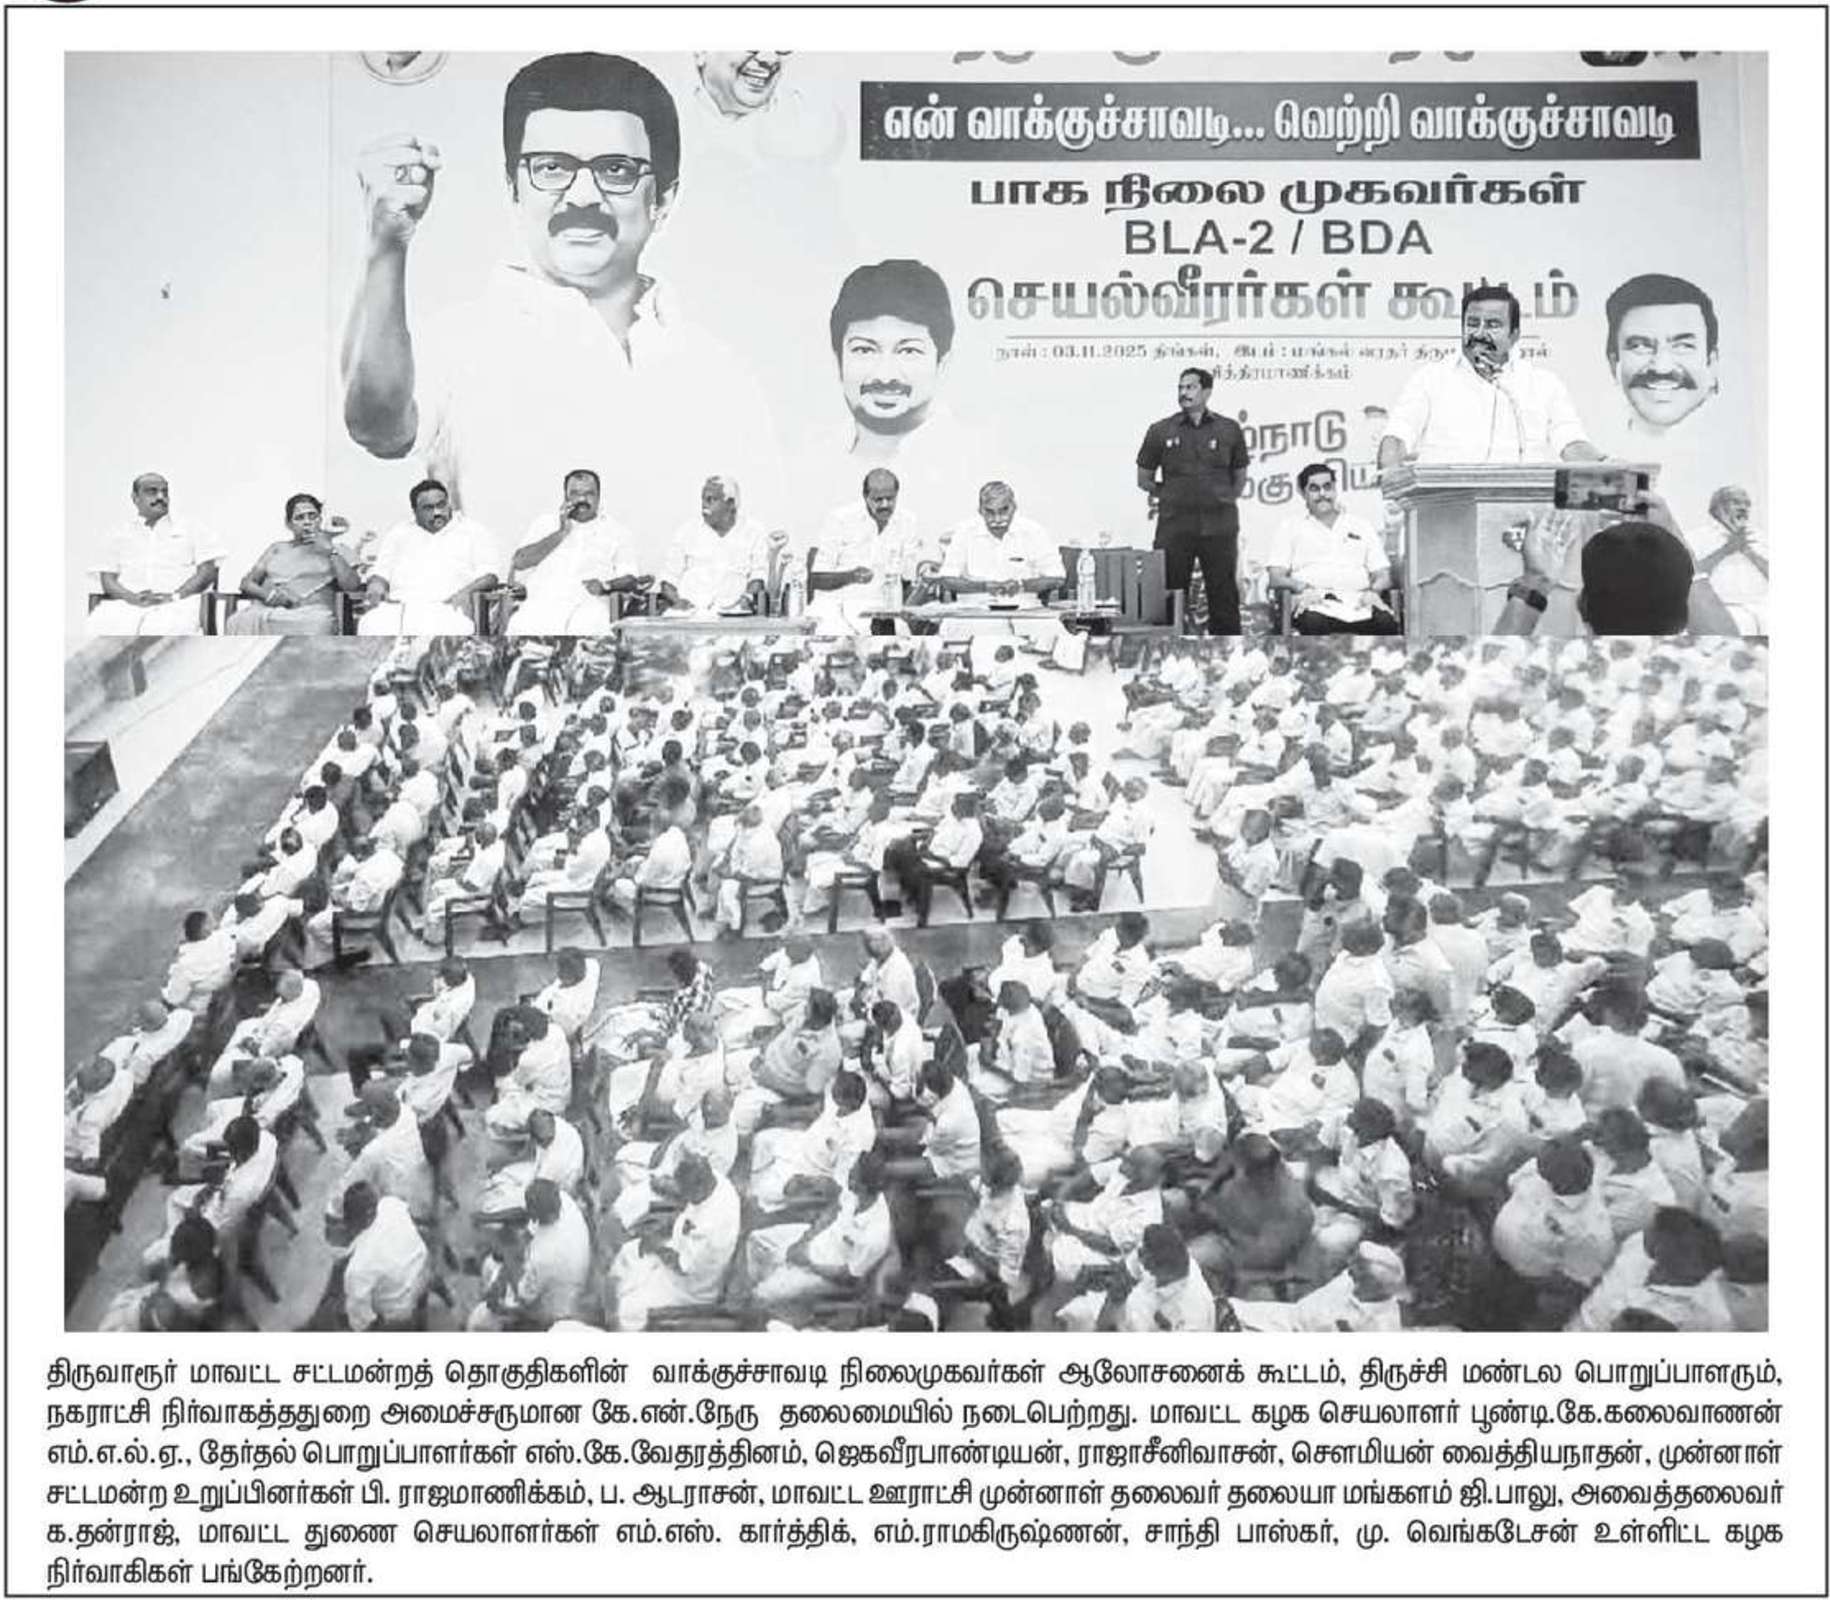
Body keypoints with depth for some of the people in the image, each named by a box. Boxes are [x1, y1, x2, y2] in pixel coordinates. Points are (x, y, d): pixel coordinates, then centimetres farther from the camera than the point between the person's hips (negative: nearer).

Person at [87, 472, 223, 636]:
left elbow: (207, 572, 8)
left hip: (176, 605, -1)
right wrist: (132, 597, -9)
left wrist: (174, 596, -9)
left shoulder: (190, 530, 20)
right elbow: (107, 579, 14)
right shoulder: (118, 534, 23)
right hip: (126, 605, 2)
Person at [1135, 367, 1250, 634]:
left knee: (1223, 596, 3)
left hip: (1219, 525, 0)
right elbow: (1143, 479, 13)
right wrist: (1169, 496, 6)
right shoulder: (1161, 431, 6)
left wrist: (1223, 500, 6)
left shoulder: (1229, 430, 7)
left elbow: (1239, 476, 15)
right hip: (1174, 528, 0)